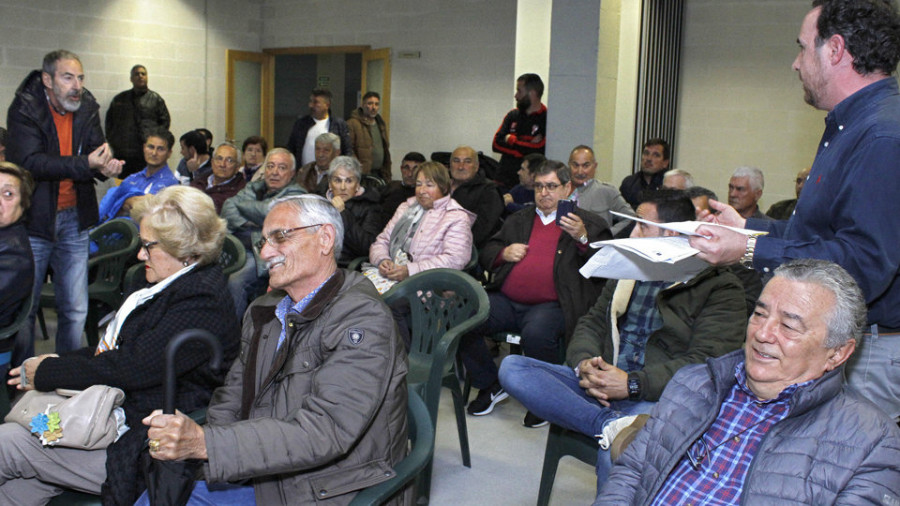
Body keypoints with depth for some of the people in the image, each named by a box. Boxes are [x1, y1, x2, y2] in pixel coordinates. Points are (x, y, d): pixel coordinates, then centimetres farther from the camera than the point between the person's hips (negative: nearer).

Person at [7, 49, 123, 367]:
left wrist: (106, 166, -25)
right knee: (23, 308, 3)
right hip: (33, 221, -4)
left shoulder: (87, 108, 4)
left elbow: (96, 153, 0)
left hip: (73, 220, 4)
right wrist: (85, 164, -33)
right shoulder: (24, 109, -11)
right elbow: (31, 162, -22)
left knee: (75, 310, 9)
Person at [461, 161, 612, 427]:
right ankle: (490, 386, 3)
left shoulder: (590, 223, 12)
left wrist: (582, 238, -17)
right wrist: (504, 253, 4)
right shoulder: (518, 220, 26)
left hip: (551, 305, -5)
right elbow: (485, 254, 26)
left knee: (536, 333, -38)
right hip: (506, 302, 5)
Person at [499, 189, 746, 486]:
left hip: (657, 396, -7)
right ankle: (610, 425, -31)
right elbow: (592, 322, 19)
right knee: (512, 368, -17)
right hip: (601, 384, 7)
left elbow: (705, 362, -11)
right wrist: (584, 363, -5)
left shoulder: (720, 288, 1)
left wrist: (632, 384, -20)